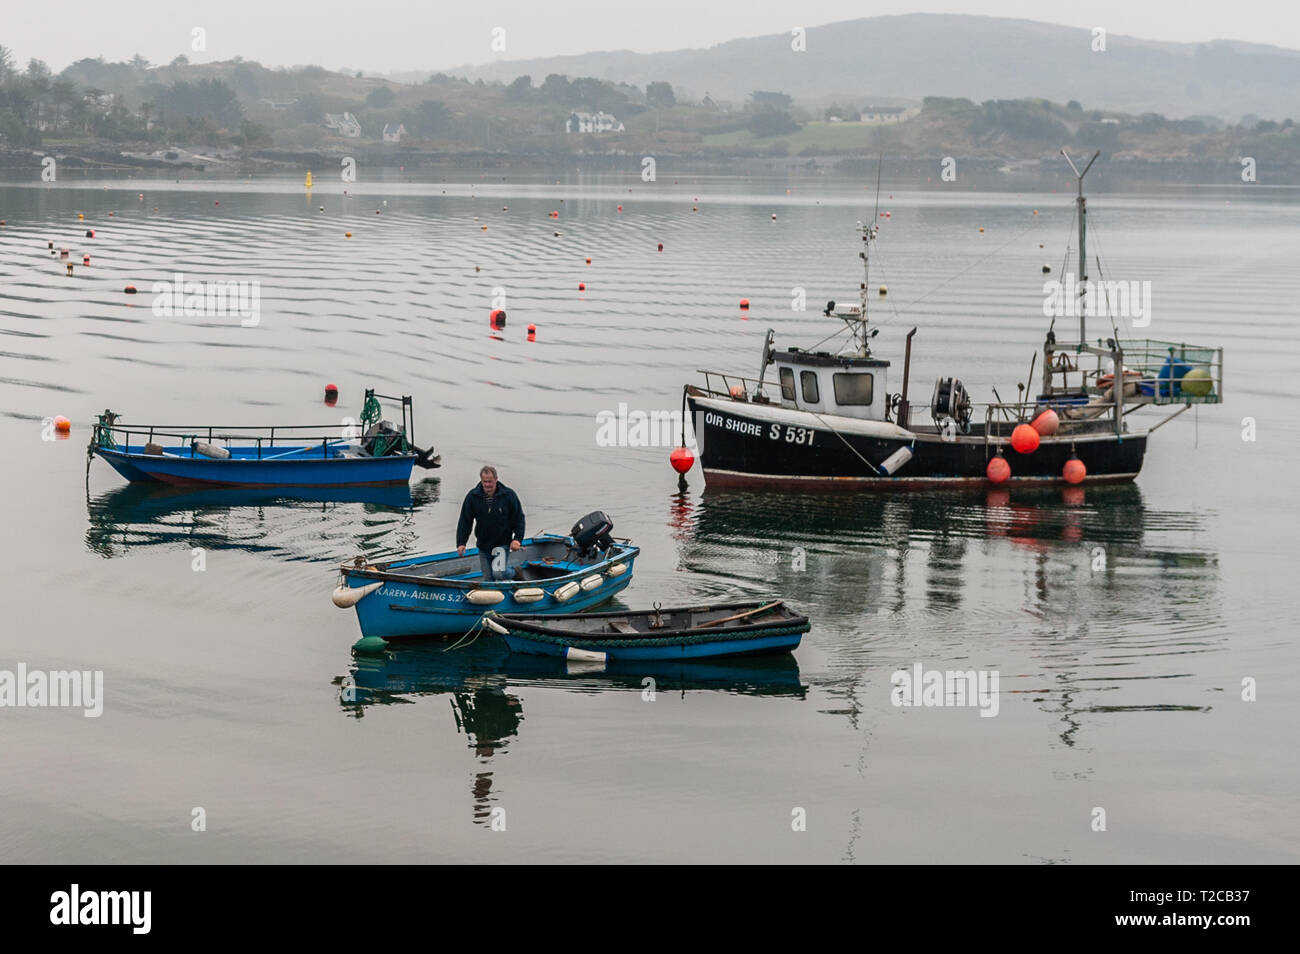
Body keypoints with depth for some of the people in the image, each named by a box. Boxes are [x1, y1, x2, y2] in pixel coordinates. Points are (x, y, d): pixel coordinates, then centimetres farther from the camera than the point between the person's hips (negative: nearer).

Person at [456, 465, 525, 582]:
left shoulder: (509, 495, -5)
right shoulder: (472, 497, -1)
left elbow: (519, 519, 1)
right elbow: (465, 521, 4)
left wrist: (517, 539, -9)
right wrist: (461, 543, -3)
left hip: (503, 544, -3)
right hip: (483, 546, 3)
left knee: (500, 573, -19)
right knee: (488, 579, 2)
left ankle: (513, 573, 13)